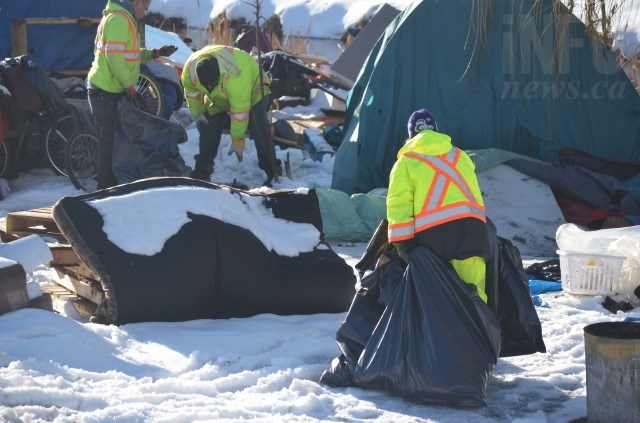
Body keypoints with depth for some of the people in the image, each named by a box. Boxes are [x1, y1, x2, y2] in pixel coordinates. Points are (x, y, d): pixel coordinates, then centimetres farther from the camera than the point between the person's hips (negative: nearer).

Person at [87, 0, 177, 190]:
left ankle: (110, 185, 23)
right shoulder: (119, 18, -17)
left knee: (112, 139, 15)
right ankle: (106, 188, 0)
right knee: (110, 140, -5)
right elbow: (114, 56, -24)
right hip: (105, 91, -10)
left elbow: (129, 54, 22)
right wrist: (130, 86, -20)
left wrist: (156, 53, 14)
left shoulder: (123, 18, 17)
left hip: (111, 90, 10)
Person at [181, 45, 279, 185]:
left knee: (260, 132, -20)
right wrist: (197, 112, -1)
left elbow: (240, 109, -38)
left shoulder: (234, 76, -45)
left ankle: (272, 173, -18)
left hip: (251, 91, -6)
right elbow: (191, 90, -3)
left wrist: (238, 140, -32)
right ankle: (201, 172, 13)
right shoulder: (190, 67, -28)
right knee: (208, 131, 1)